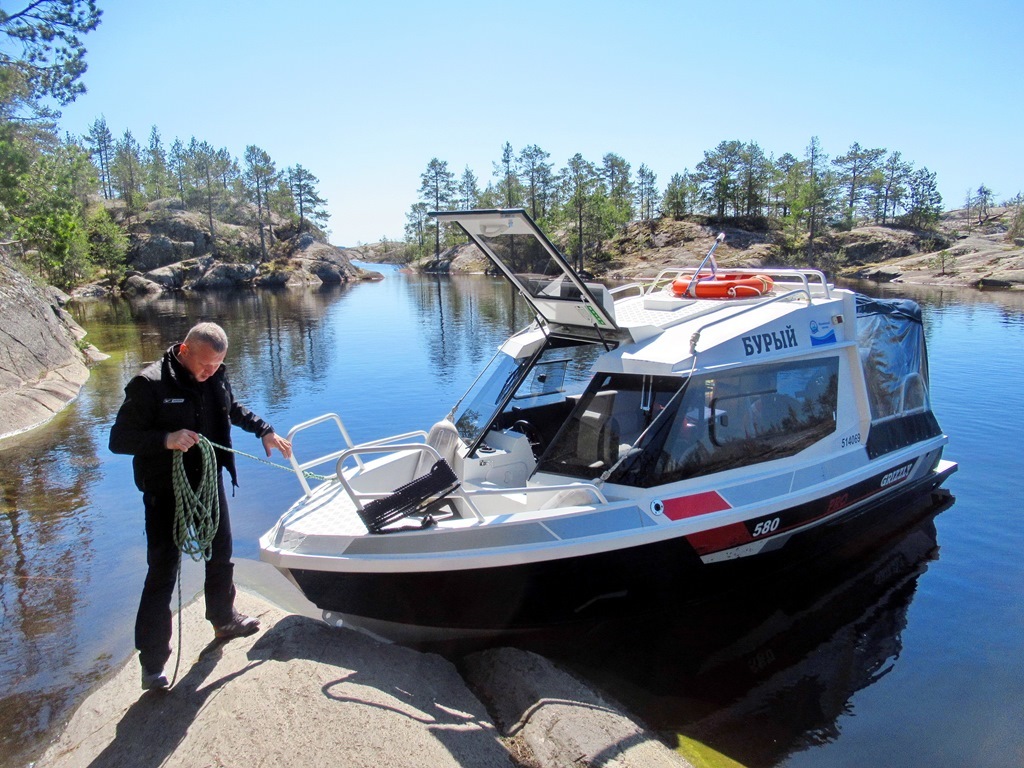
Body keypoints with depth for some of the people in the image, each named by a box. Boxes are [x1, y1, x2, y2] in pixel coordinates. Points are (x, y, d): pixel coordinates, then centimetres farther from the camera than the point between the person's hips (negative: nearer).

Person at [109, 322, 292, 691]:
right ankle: (153, 662, 12)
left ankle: (224, 619, 45)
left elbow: (233, 408, 19)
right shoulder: (149, 384, -22)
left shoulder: (215, 377, -2)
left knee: (221, 555, 22)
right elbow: (119, 439, -20)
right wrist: (166, 439, -34)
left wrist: (264, 431, 9)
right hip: (166, 492, -7)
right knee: (163, 573, -1)